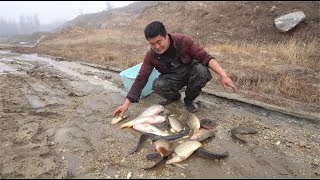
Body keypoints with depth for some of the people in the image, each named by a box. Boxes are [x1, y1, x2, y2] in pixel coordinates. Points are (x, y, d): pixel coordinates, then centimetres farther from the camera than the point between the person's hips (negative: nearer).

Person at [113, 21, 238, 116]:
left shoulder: (184, 41, -25)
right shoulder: (151, 55, -19)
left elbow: (205, 57, -26)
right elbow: (141, 79, -18)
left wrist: (223, 75, -40)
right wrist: (126, 104, -23)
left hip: (190, 72, -1)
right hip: (171, 78, 1)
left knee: (202, 70, -35)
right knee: (157, 85, -32)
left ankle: (189, 100, -7)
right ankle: (174, 96, 4)